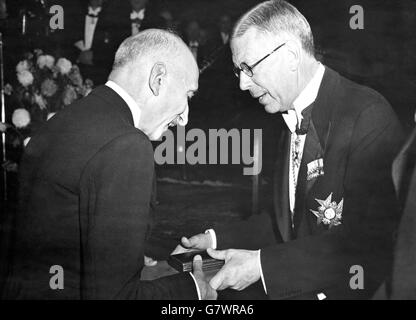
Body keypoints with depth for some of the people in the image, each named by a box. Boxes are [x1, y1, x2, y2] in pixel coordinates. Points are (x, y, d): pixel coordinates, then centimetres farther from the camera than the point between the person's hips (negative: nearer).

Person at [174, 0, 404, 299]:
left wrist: (262, 264, -22)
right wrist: (219, 239, 7)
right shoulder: (295, 121, 13)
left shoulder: (369, 114, -15)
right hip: (298, 289, 7)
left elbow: (370, 245, -22)